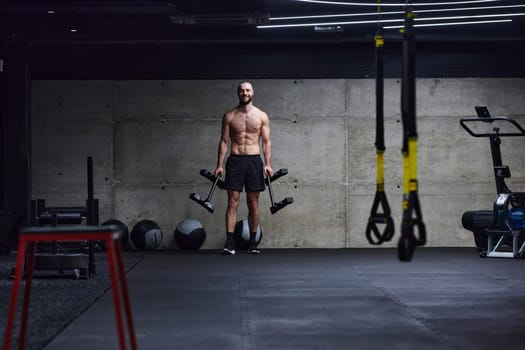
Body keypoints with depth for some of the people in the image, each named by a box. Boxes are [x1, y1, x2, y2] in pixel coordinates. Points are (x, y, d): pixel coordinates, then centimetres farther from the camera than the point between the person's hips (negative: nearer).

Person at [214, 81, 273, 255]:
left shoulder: (262, 116, 5)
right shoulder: (229, 116, 5)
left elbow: (266, 141, 3)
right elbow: (224, 141, 5)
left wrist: (268, 164, -8)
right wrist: (219, 165, -3)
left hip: (254, 160, 1)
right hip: (235, 160, 0)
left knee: (253, 203, 5)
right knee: (232, 202, -6)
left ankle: (252, 243, 13)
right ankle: (230, 243, -9)